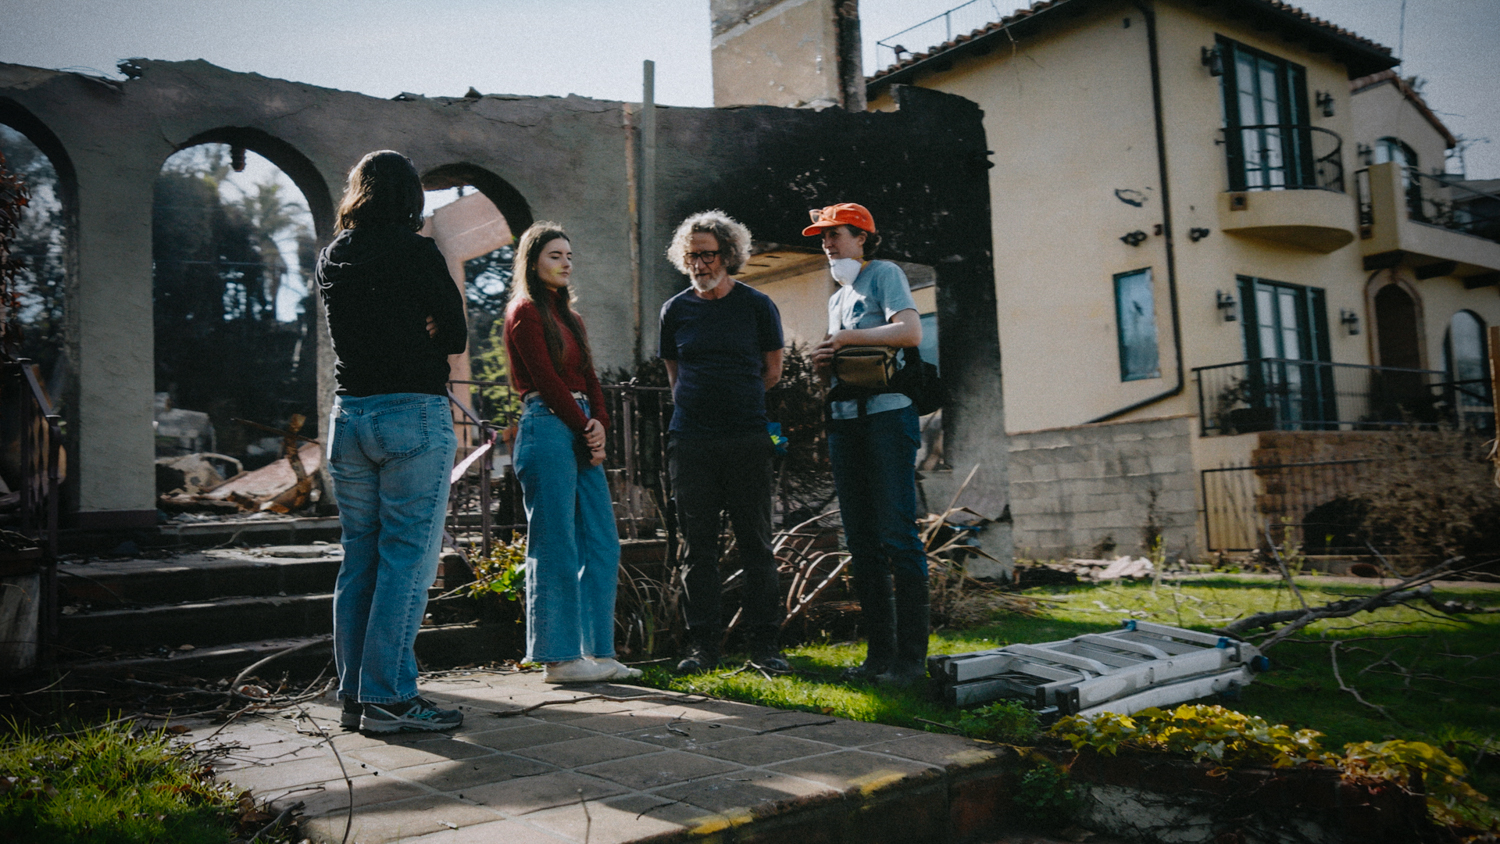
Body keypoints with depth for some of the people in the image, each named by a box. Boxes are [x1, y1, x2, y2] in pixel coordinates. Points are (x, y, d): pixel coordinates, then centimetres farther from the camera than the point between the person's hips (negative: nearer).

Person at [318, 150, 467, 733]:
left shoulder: (331, 258, 11)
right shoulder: (417, 253, -6)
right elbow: (456, 337, -2)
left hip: (349, 415, 6)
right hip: (413, 413, -6)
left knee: (359, 559, 11)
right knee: (408, 559, -2)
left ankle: (354, 695, 17)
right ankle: (388, 697, -1)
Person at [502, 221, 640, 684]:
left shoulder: (568, 316, 22)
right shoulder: (525, 311, -3)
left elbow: (588, 376, 15)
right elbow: (546, 379, -11)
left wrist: (599, 422, -2)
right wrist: (585, 429, -9)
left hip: (582, 433, 9)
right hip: (547, 427, -8)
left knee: (602, 545, 6)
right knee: (555, 550, -5)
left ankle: (598, 652, 12)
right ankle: (559, 657, 2)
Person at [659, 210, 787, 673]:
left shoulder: (757, 305, 4)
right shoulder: (676, 310, 10)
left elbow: (772, 370, 11)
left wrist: (736, 403, 11)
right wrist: (699, 406, 11)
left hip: (747, 440, -1)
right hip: (690, 440, 2)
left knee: (755, 543, 1)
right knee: (698, 545, 3)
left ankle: (764, 642, 9)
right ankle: (702, 644, 10)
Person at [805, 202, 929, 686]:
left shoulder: (885, 274, 2)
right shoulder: (838, 298, 24)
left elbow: (910, 332, -14)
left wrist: (847, 338, -8)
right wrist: (824, 364, 5)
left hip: (886, 415, -8)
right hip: (844, 421, 8)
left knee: (896, 534, -10)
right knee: (861, 541, 5)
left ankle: (911, 655, -6)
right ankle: (880, 651, 10)